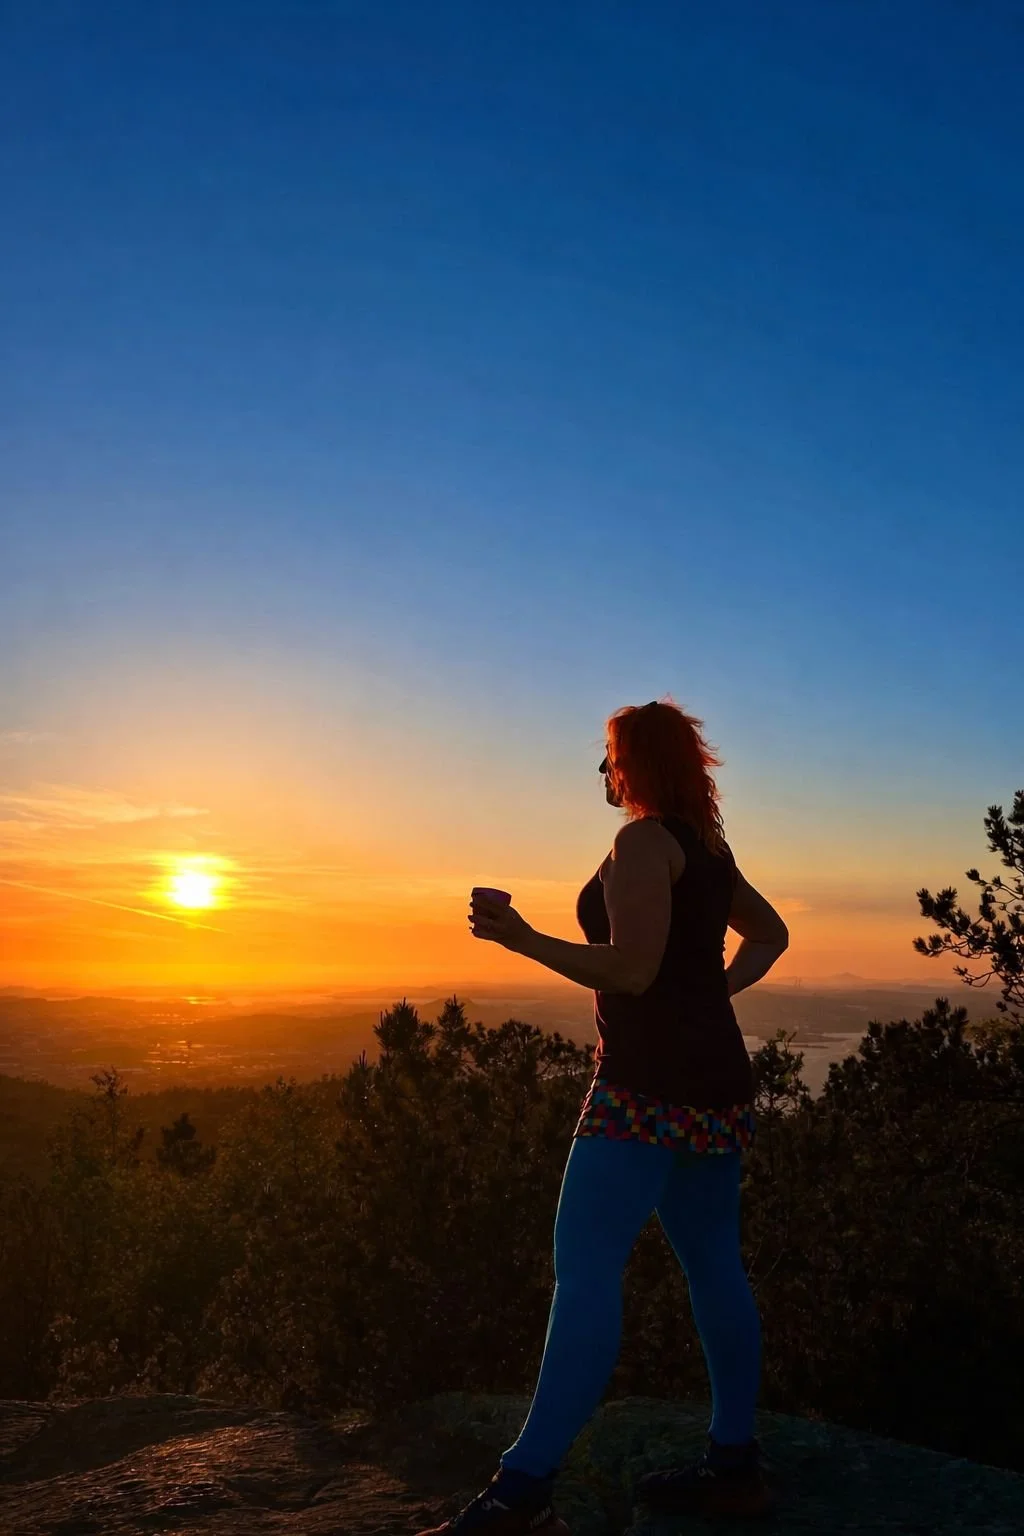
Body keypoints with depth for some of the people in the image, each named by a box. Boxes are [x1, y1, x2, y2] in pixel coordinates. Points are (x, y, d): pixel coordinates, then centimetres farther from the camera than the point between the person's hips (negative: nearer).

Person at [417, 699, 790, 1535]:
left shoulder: (645, 841, -11)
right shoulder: (708, 846, 16)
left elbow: (630, 971, -20)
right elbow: (771, 933, 28)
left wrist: (523, 939, -17)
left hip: (653, 1082, -10)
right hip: (716, 1077, 10)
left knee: (585, 1271, -12)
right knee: (715, 1267, 13)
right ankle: (735, 1464, 22)